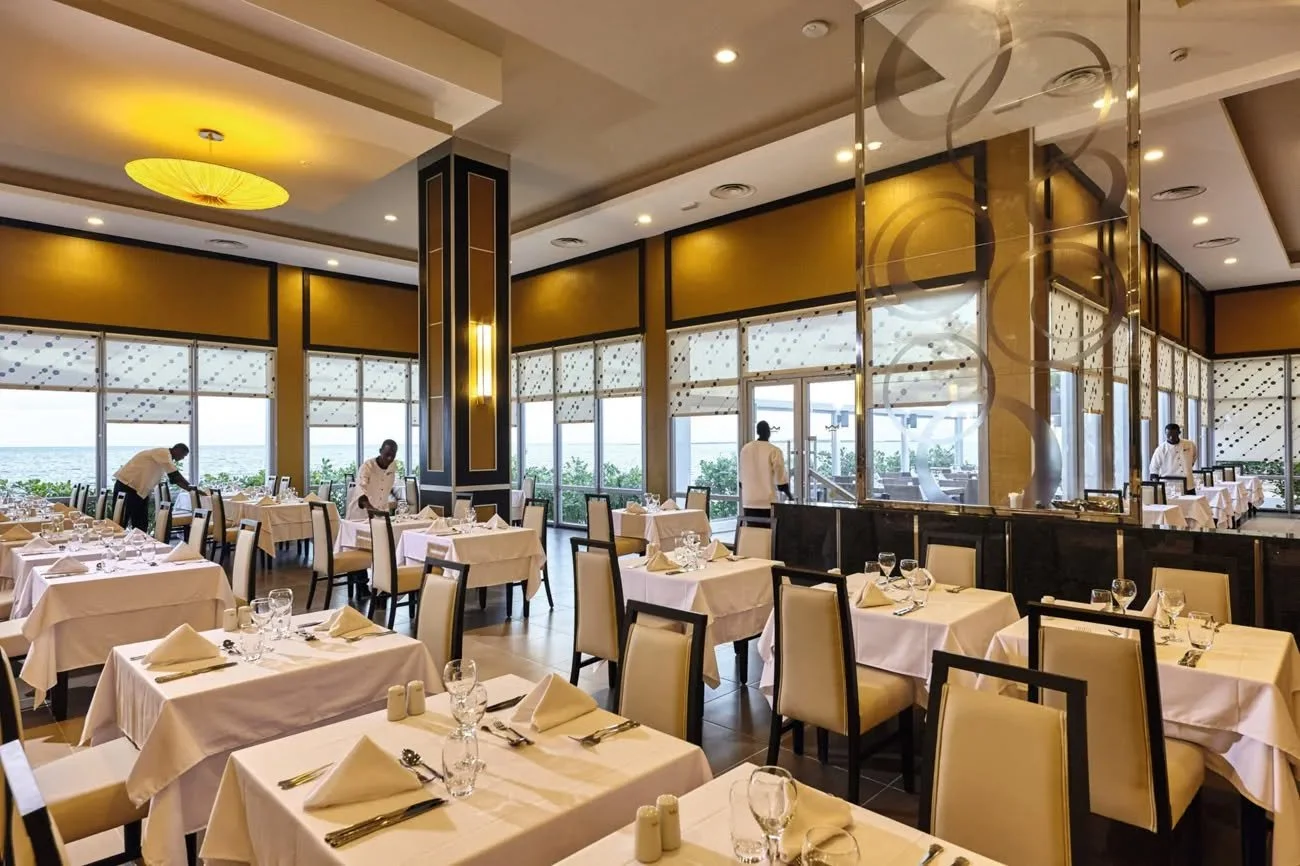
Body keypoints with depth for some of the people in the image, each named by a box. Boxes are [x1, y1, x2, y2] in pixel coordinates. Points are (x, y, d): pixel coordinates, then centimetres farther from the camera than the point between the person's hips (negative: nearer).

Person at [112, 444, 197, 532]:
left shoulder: (166, 456, 12)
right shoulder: (164, 453, -16)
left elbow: (174, 478, 13)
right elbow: (175, 474, -25)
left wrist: (189, 488, 5)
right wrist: (190, 487, -21)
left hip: (139, 489, 10)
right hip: (126, 485, -10)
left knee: (141, 524, 9)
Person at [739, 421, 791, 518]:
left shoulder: (745, 449, 7)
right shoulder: (774, 451, -9)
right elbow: (781, 477, -7)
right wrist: (790, 496, 6)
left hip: (749, 502, 5)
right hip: (767, 502, -5)